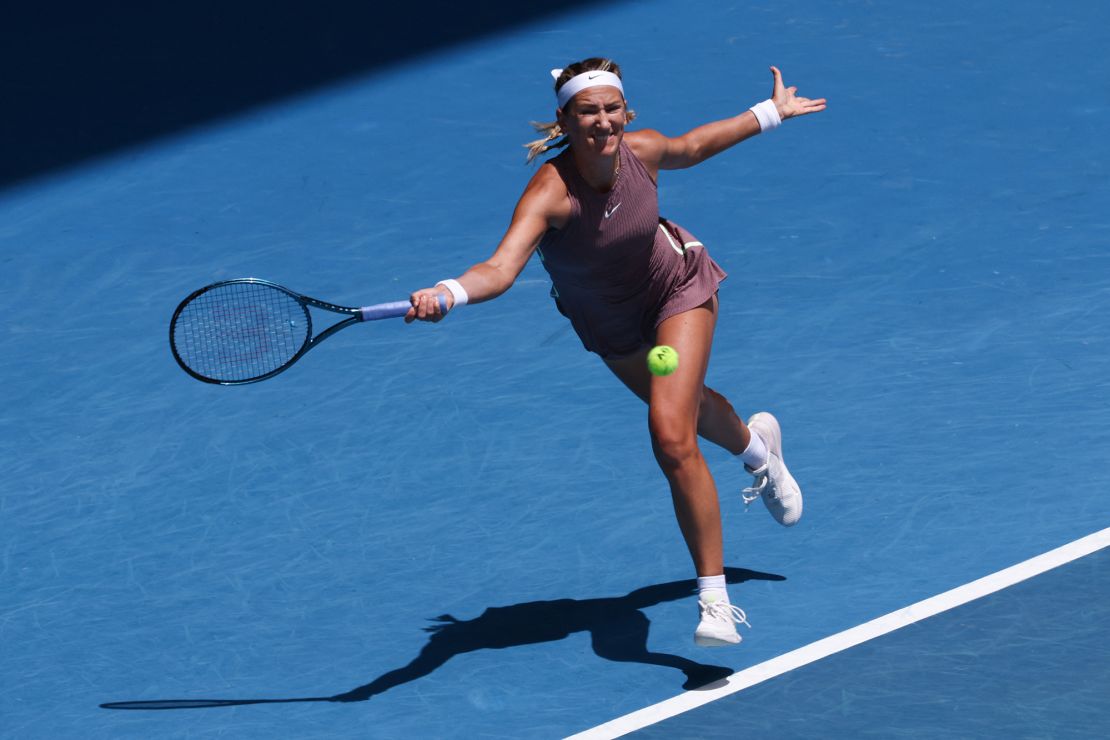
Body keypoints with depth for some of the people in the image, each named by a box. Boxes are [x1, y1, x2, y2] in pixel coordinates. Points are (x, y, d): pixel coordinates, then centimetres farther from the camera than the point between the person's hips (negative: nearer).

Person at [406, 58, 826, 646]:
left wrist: (771, 113, 9)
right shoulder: (550, 192, -39)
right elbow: (501, 268, -54)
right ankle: (756, 446, 67)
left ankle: (714, 599, -5)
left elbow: (692, 147, -2)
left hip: (675, 288, -1)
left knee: (673, 440, -18)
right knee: (682, 405, 29)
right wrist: (446, 295, -75)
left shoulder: (642, 151, -28)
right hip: (607, 322, 1)